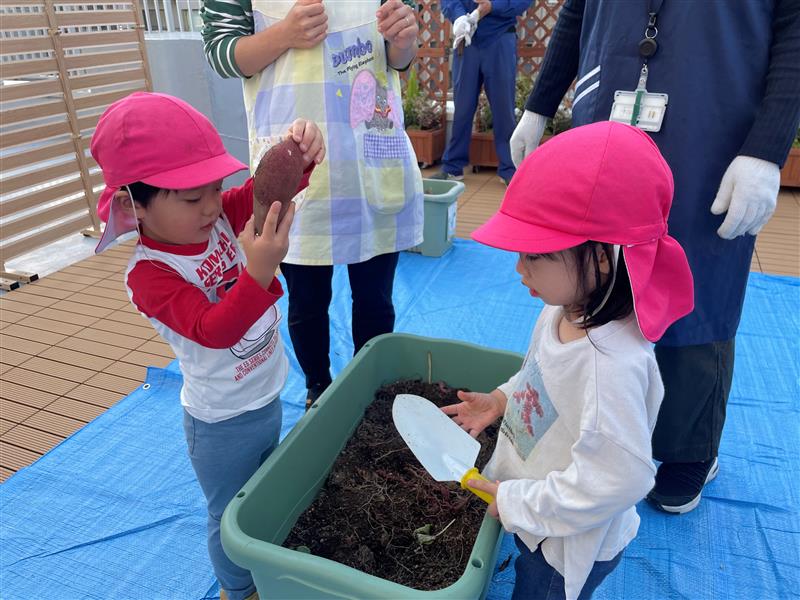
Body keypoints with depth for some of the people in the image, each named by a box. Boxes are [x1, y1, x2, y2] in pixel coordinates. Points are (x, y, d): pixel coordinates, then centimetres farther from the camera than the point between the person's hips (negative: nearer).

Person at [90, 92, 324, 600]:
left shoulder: (219, 217, -9)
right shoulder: (149, 274, -26)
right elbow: (213, 330, -38)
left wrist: (302, 150, -35)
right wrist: (260, 271, -54)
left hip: (269, 397, 7)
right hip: (223, 423, -7)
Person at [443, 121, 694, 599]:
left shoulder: (611, 365, -38)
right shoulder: (566, 311, -12)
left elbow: (615, 480, -33)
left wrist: (515, 503, -23)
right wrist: (502, 400, -3)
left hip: (570, 546, -7)